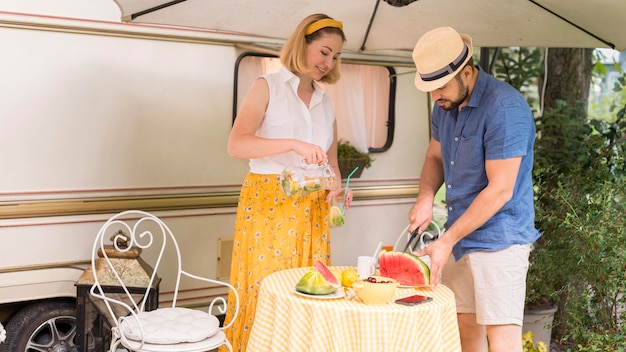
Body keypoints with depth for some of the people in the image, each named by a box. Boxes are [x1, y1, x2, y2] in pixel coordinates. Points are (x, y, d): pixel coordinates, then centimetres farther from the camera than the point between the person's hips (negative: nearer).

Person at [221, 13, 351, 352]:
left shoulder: (325, 102, 15)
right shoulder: (268, 87, 0)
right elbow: (236, 144, -14)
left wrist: (336, 188, -5)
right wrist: (294, 144, -26)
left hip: (312, 211, 5)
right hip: (267, 204, -4)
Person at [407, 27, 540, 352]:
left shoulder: (505, 109, -21)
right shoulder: (445, 105, 6)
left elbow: (500, 189, -22)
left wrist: (446, 241, -20)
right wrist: (426, 196, -3)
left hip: (498, 239, -8)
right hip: (458, 237, 8)